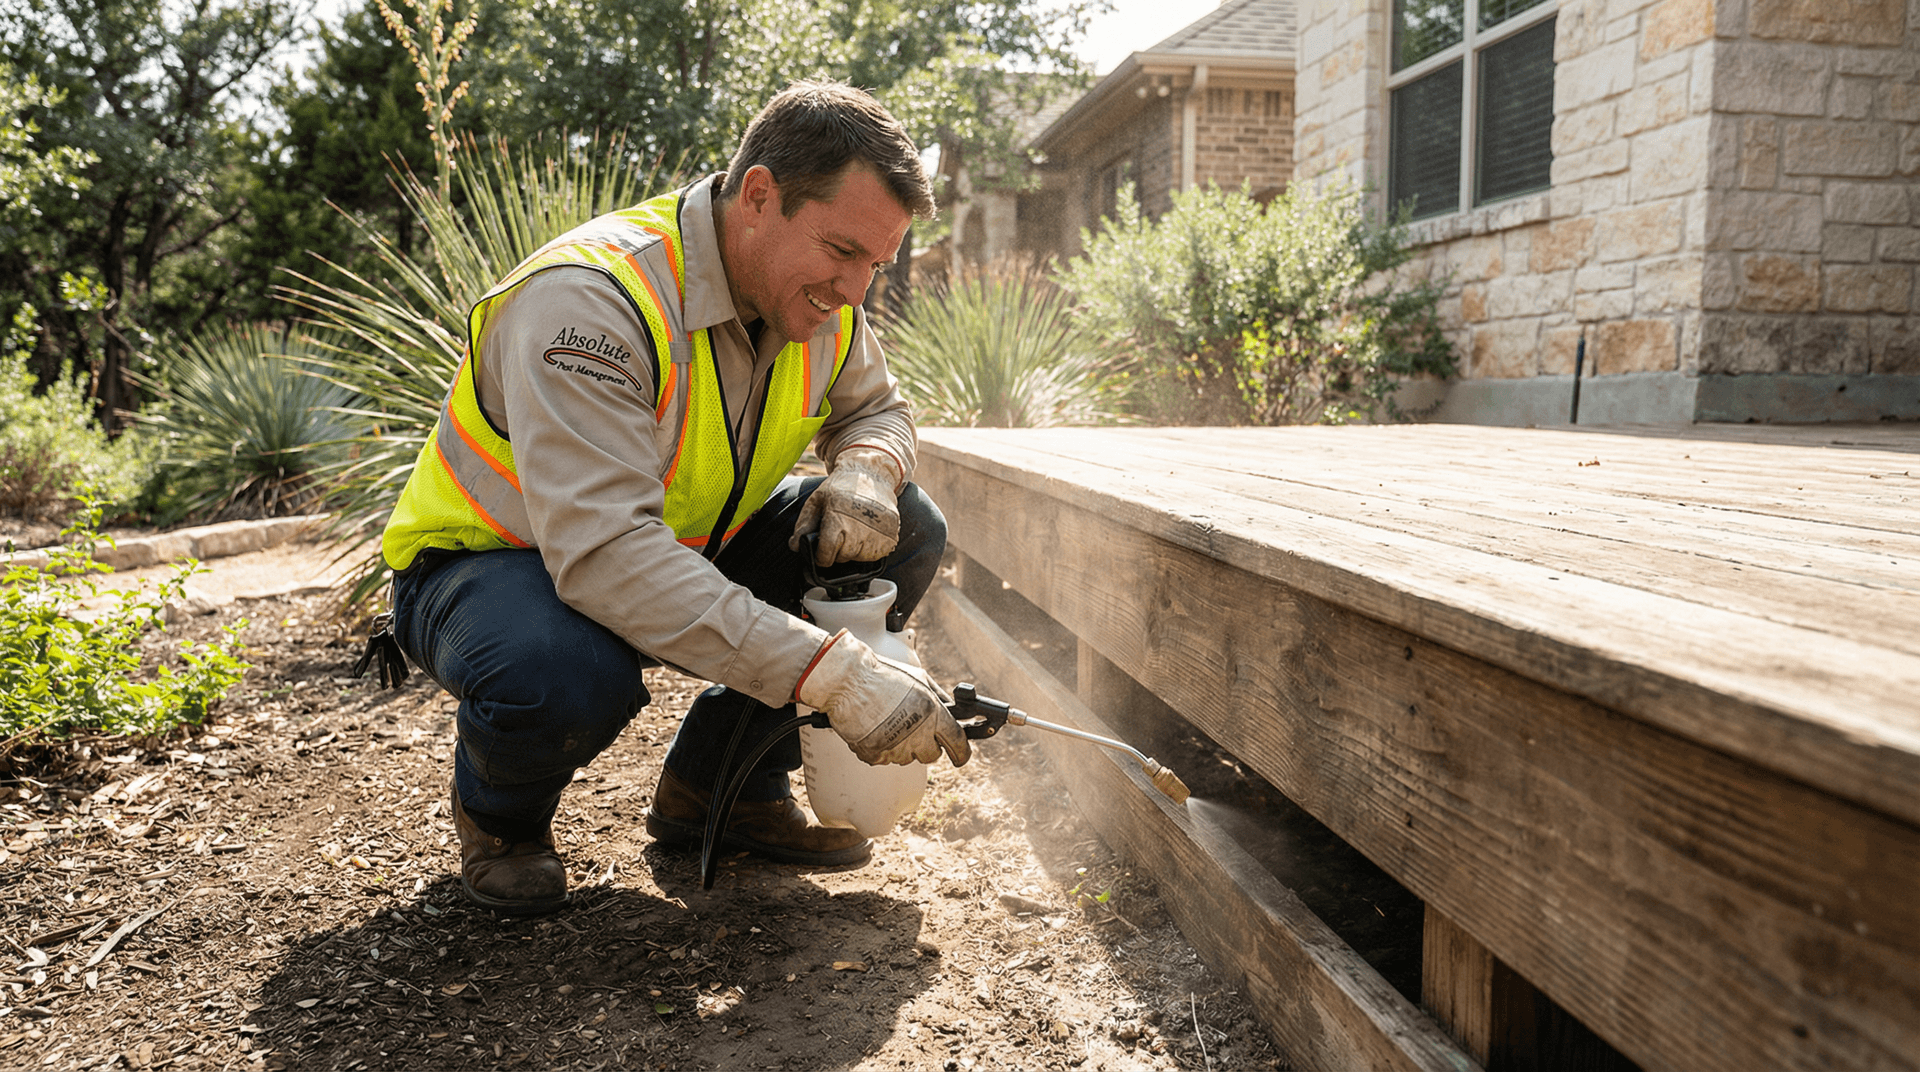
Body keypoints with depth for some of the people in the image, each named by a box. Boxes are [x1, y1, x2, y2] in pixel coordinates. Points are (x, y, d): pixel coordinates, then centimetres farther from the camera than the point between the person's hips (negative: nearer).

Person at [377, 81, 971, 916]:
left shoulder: (822, 304, -9)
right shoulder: (591, 298, -33)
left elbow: (875, 409, 9)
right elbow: (602, 552, -42)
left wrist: (864, 472, -18)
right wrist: (828, 671, -48)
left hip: (679, 561, 7)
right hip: (491, 564, -6)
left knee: (904, 531, -9)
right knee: (566, 675, -42)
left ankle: (724, 787, 4)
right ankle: (500, 814, -1)